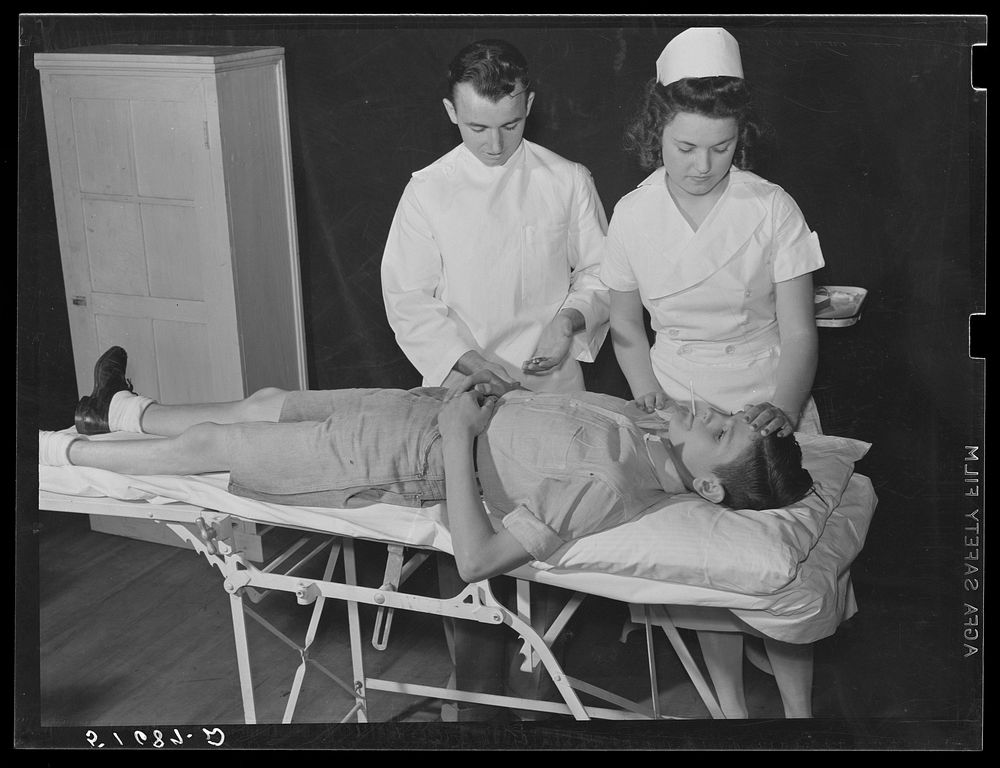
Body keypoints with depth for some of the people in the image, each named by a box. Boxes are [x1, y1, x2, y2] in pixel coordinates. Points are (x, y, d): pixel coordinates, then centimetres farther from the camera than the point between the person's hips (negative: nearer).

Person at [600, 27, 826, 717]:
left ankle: (797, 705, 18)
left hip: (770, 408, -1)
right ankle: (731, 704, 23)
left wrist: (784, 411, -27)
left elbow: (799, 335, -11)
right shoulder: (632, 215, -4)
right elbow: (627, 332, 7)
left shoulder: (772, 208, -11)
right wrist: (651, 402, -8)